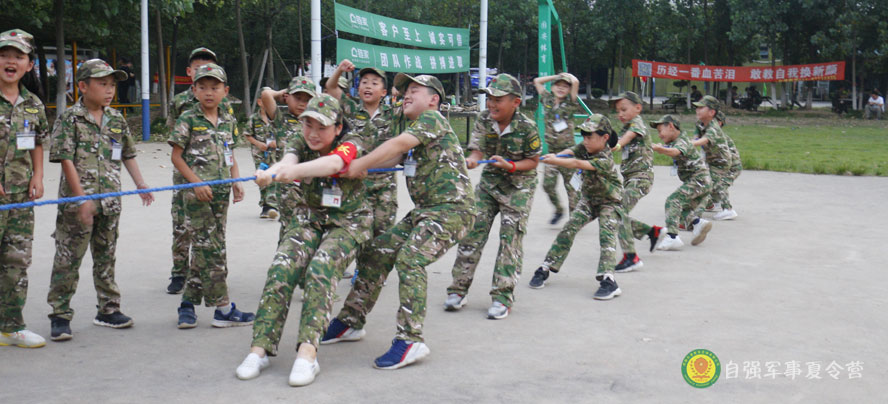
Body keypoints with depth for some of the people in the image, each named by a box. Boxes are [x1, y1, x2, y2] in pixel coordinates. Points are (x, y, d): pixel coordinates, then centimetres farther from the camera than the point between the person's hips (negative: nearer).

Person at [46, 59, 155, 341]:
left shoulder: (117, 119, 9)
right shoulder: (70, 119, -7)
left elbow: (128, 155, 19)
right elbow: (66, 160, -12)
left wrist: (140, 184, 12)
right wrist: (82, 198, -16)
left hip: (110, 202, 5)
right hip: (77, 201, -5)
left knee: (106, 257, 15)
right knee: (68, 259, 0)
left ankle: (108, 310, 25)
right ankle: (60, 315, 8)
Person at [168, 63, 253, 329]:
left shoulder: (228, 121, 12)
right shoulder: (188, 119, -4)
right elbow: (176, 157, -4)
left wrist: (236, 182, 4)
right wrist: (197, 183, -15)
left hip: (221, 192, 6)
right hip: (197, 193, -6)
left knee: (205, 250, 8)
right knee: (210, 249, -6)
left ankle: (188, 302, 18)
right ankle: (223, 310, -2)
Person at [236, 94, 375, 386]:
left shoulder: (351, 144, -16)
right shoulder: (300, 144, -3)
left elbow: (333, 162, -40)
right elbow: (288, 161, -27)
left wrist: (296, 170, -59)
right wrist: (269, 173, -52)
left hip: (348, 222, -4)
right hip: (311, 219, 4)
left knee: (320, 270, -30)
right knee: (281, 268, -20)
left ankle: (307, 352, -35)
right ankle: (260, 347, -18)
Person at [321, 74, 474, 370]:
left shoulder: (432, 119, -6)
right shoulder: (415, 129, 22)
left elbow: (398, 145, -21)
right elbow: (392, 158, 7)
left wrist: (360, 164, -21)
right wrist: (355, 165, -10)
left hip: (452, 208, -10)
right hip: (424, 210, 10)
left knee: (409, 259, -27)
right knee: (376, 253, 7)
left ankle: (410, 340, -25)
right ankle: (351, 322, 18)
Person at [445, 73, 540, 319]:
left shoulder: (527, 127, -19)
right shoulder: (484, 120, -8)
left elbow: (533, 161, -9)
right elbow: (477, 150, -10)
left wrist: (510, 166, -26)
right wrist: (471, 160, -33)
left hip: (518, 188, -4)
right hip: (489, 182, 4)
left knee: (511, 239, -4)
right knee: (472, 233, 1)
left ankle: (502, 297, 4)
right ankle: (459, 289, 11)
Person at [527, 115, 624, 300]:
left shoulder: (605, 160, -31)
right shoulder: (585, 148, -8)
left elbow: (578, 164, -42)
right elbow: (570, 152, -26)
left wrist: (551, 160, -51)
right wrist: (556, 156, -49)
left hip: (609, 202, -6)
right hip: (588, 199, 6)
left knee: (607, 236, -21)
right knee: (569, 229, -4)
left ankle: (608, 280, -26)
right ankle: (546, 268, -1)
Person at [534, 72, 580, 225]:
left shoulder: (570, 103, -2)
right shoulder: (547, 100, 9)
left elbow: (576, 82, -16)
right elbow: (537, 81, 17)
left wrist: (568, 75, 4)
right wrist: (557, 76, 14)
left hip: (568, 150, -3)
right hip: (551, 150, 3)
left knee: (570, 185, 1)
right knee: (548, 184, -2)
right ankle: (558, 210, 21)